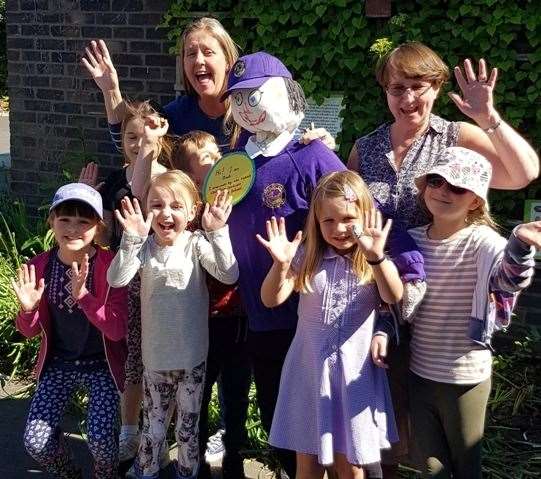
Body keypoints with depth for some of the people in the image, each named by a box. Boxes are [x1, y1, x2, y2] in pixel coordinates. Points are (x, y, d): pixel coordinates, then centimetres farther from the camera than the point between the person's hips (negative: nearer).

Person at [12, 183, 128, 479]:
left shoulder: (110, 266, -17)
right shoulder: (39, 267, -7)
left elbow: (118, 330, -21)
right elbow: (29, 332, 2)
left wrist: (83, 295, -34)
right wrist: (28, 309, -21)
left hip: (101, 364, -3)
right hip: (58, 363, 3)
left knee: (100, 439, -19)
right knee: (35, 441, -7)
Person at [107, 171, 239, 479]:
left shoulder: (197, 244, -8)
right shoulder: (144, 247, -3)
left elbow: (229, 275, -21)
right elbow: (116, 279, -18)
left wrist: (217, 232, -28)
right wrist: (132, 238, -28)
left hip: (192, 358, -1)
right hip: (155, 357, 1)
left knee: (189, 427, 15)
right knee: (153, 429, 15)